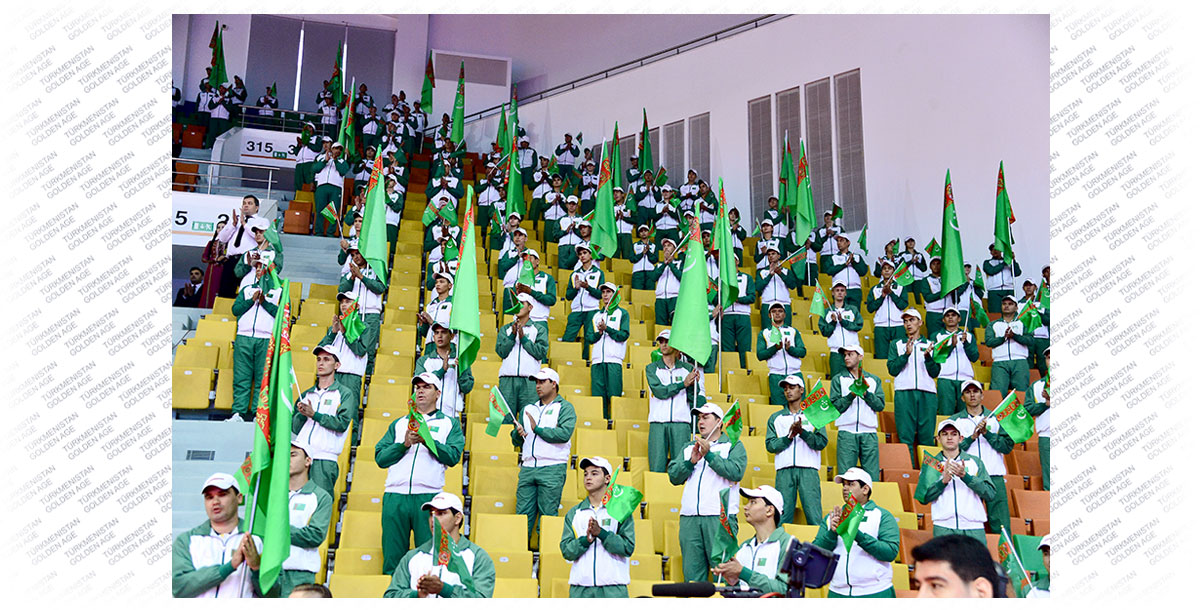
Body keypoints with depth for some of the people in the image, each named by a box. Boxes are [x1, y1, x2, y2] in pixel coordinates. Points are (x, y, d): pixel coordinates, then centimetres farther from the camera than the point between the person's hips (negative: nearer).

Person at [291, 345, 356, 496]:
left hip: (325, 460, -4)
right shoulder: (306, 394, 21)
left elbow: (342, 423, -8)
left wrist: (314, 414, -11)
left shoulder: (344, 394, 6)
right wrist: (302, 414, -4)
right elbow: (295, 428, 16)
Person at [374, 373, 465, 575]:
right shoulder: (398, 424, 23)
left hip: (429, 496, -2)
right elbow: (380, 458, 11)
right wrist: (404, 444, -4)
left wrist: (427, 440, -12)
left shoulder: (449, 424, 15)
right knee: (392, 558, 1)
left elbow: (453, 456, -2)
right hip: (395, 496, 3)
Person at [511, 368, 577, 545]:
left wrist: (538, 429, -7)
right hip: (527, 467, 5)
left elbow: (564, 434, -12)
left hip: (552, 469, -5)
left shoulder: (565, 407, 5)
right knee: (523, 513, 1)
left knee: (548, 513, -5)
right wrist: (518, 433, -4)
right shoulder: (527, 409, 22)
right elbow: (516, 441, 19)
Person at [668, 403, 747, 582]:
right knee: (692, 571, 3)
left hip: (720, 516, -4)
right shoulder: (689, 448, 23)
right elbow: (673, 476, 12)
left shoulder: (733, 445, 10)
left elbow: (736, 472, -8)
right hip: (689, 517, 4)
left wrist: (709, 454, -10)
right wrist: (691, 461, -4)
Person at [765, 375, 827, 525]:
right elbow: (770, 445, 5)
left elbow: (821, 443, 1)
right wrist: (789, 436, -8)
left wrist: (802, 432, -13)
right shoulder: (776, 418, 16)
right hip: (784, 470, 2)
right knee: (782, 517, -2)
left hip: (808, 470, -1)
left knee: (814, 517, -8)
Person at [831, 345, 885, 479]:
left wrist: (866, 393, -8)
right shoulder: (838, 379, 12)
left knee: (872, 477, -2)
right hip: (847, 432, -1)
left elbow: (880, 406, 5)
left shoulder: (874, 380, 16)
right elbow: (835, 407, 0)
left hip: (869, 434, 1)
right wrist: (852, 394, -13)